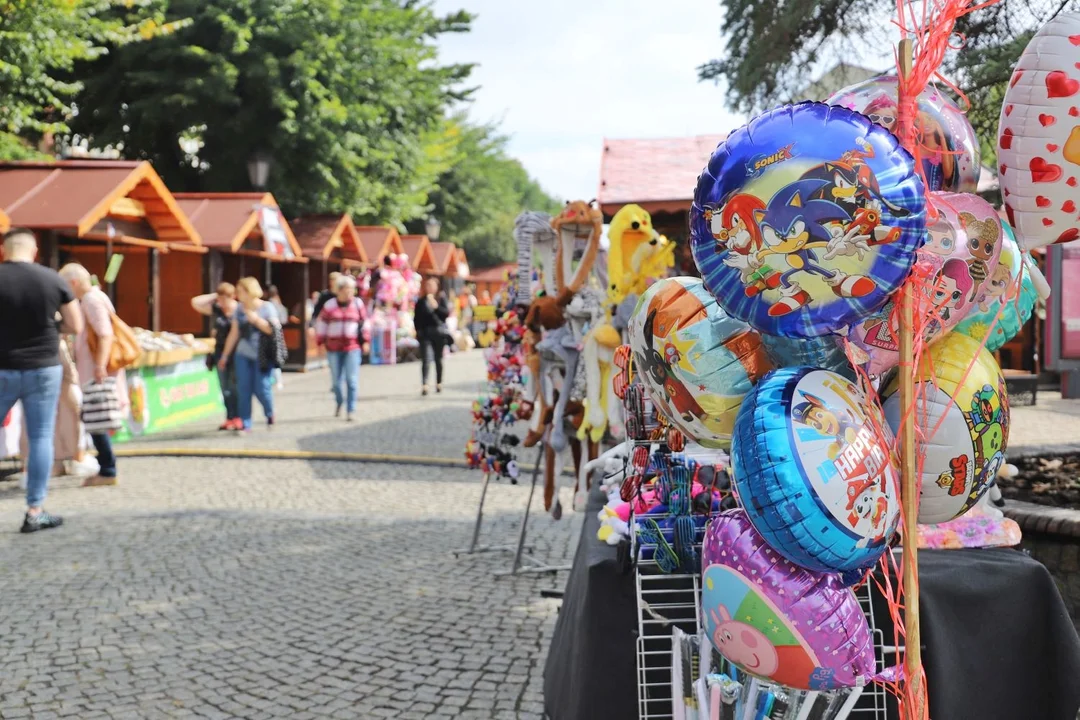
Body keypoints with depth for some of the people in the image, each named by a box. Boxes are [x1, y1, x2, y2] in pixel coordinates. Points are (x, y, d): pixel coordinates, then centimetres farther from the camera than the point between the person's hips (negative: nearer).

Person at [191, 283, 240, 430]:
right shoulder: (215, 310, 4)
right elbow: (195, 302, 2)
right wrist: (213, 296, 0)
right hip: (221, 352, 5)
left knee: (236, 386, -3)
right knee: (225, 388, 8)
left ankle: (238, 418, 2)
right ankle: (230, 418, 15)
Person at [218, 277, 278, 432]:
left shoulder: (267, 307, -2)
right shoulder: (239, 308, 9)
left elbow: (274, 330, -11)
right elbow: (234, 333, 12)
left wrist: (256, 320, -16)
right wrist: (225, 355, 13)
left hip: (262, 357, -4)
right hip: (243, 355, 4)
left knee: (262, 389, -6)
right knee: (243, 389, -2)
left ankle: (270, 414, 24)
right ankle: (245, 424, 4)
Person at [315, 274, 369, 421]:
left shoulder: (358, 304, 3)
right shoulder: (330, 305, 2)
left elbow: (365, 323, 11)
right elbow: (322, 324, 8)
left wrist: (365, 340, 7)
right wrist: (321, 342, 7)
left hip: (352, 348, -1)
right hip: (333, 348, 1)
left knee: (351, 380, -7)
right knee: (336, 380, 8)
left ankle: (350, 411, -2)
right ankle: (339, 402, 35)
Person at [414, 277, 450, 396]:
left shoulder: (441, 299, 6)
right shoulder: (421, 301, 6)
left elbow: (447, 313, -3)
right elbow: (416, 318, 8)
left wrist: (436, 307, -17)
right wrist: (418, 331, -1)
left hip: (439, 332, 1)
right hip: (425, 333, -1)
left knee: (438, 359, 10)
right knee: (425, 360, -9)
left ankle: (439, 383, 21)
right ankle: (424, 385, -16)